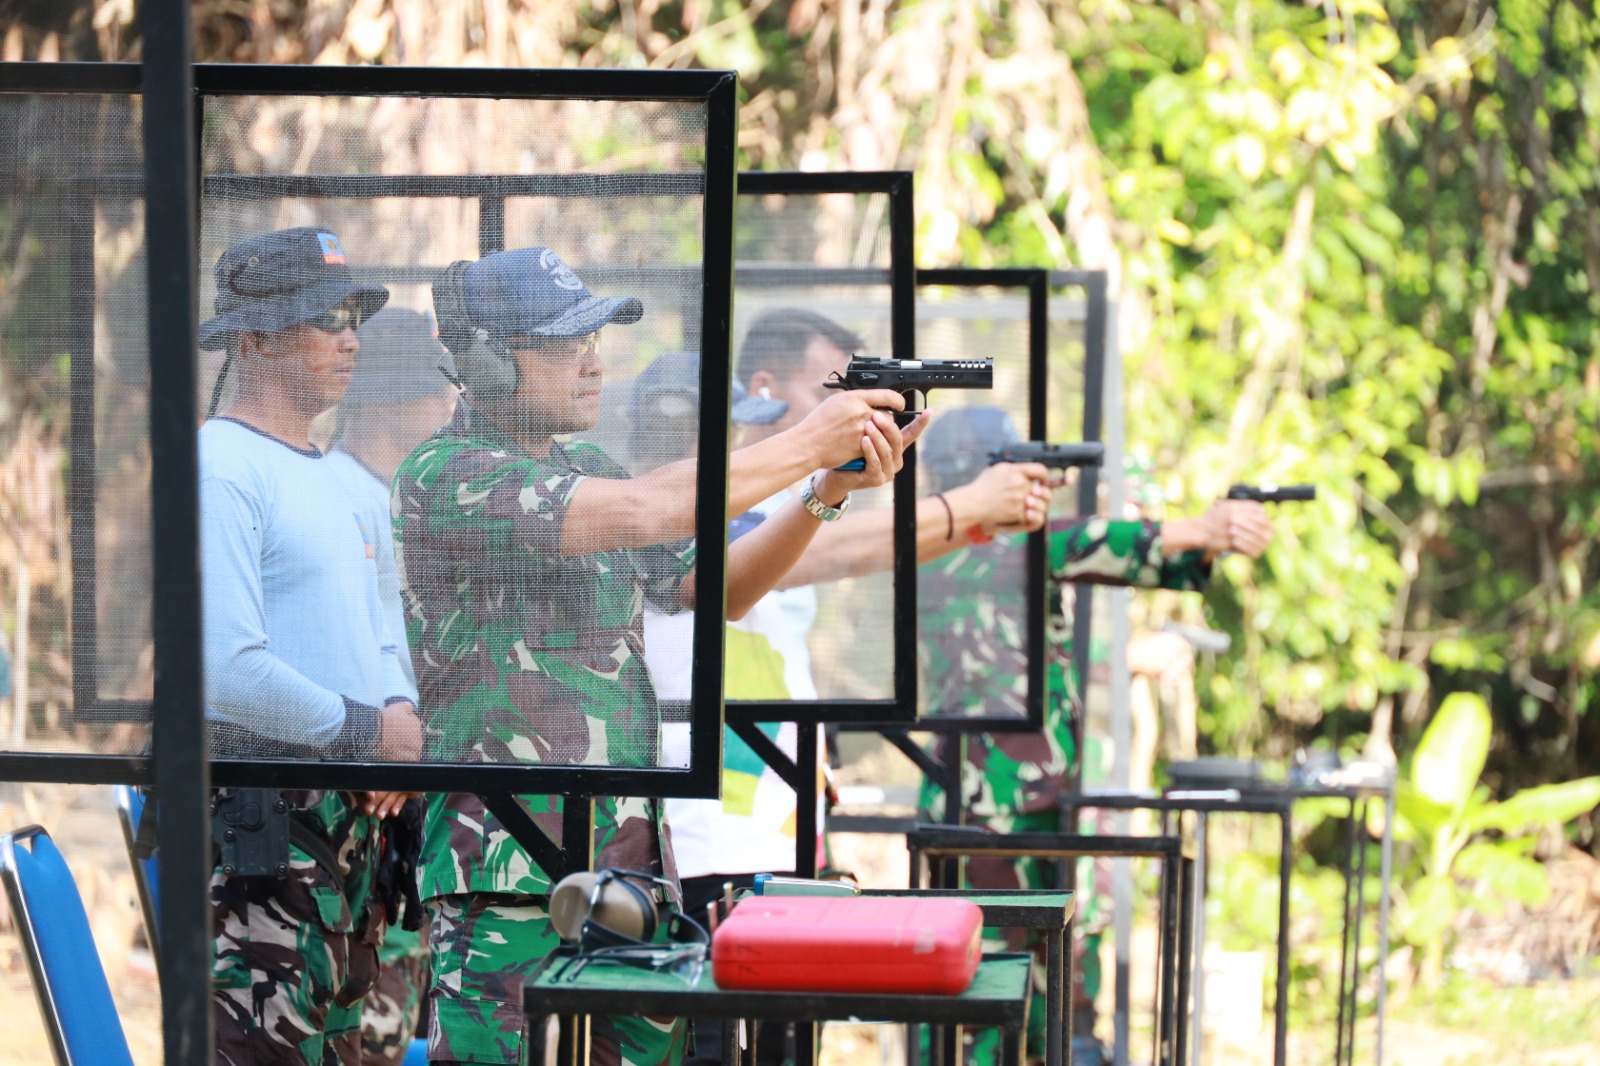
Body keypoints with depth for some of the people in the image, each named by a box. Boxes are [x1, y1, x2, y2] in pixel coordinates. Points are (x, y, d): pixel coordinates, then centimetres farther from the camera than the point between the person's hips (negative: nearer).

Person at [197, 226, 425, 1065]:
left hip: (348, 813, 10)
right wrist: (365, 729, -13)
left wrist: (400, 711, 2)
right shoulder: (221, 468, -13)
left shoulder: (332, 480, 18)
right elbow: (228, 668, -22)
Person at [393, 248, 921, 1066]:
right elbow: (640, 512, -22)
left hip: (631, 851, 8)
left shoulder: (584, 470, 16)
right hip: (508, 872, -8)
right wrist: (806, 444, -15)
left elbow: (717, 588, 16)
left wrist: (828, 491, 1)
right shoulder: (446, 475, -11)